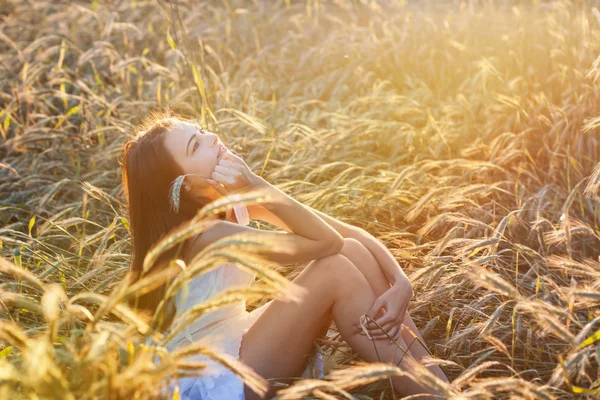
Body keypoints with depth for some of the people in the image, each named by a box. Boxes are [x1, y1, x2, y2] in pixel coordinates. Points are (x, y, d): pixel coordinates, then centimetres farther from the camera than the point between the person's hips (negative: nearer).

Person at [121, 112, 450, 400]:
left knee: (353, 252, -8)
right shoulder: (203, 235, -27)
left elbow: (351, 233, -7)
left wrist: (401, 282, -21)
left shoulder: (237, 199, -3)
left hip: (235, 341, 8)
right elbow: (326, 242, -24)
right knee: (336, 271, -21)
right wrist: (257, 185, -30)